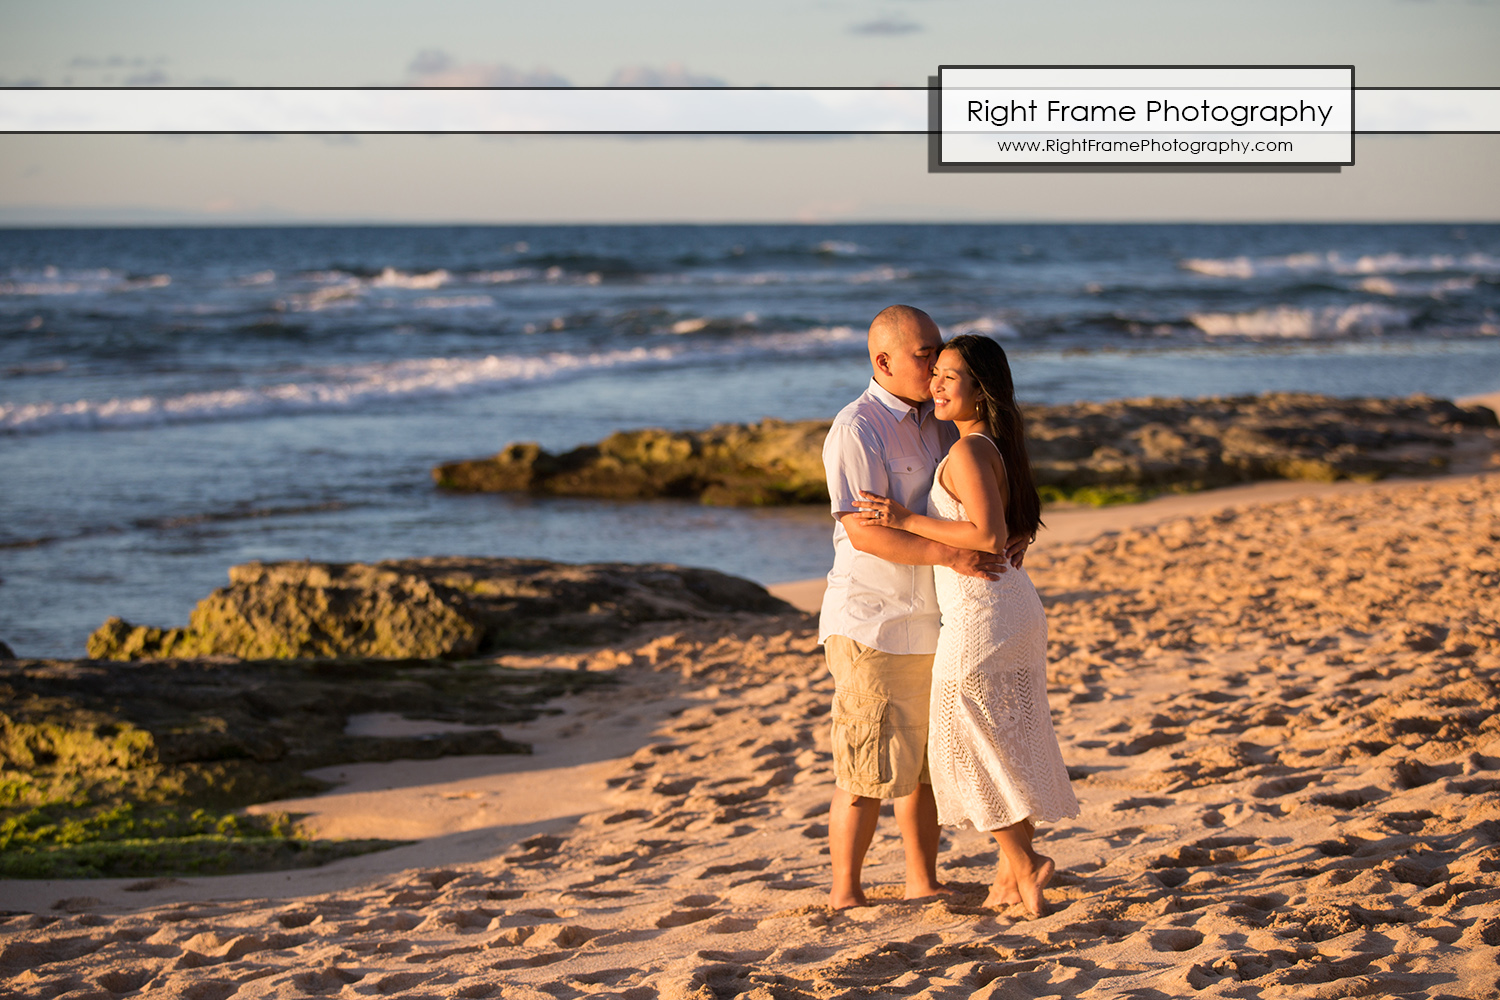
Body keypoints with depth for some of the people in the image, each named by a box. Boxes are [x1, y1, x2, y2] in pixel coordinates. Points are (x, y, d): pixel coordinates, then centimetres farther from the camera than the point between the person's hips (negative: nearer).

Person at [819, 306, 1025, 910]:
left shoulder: (935, 423, 10)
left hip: (931, 623, 8)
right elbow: (864, 532, -23)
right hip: (871, 625, -8)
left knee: (927, 762, 14)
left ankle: (923, 884, 23)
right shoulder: (857, 430, -15)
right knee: (870, 771, -5)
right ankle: (845, 896, 4)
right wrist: (949, 555, -30)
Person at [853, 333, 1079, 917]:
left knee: (969, 745, 2)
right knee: (1009, 747, 14)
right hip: (1017, 606, 9)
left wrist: (906, 520, -20)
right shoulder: (1001, 447, 10)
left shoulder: (968, 452, -17)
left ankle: (1025, 862, 0)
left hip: (978, 616, -9)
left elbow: (989, 536, -26)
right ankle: (1011, 876, 20)